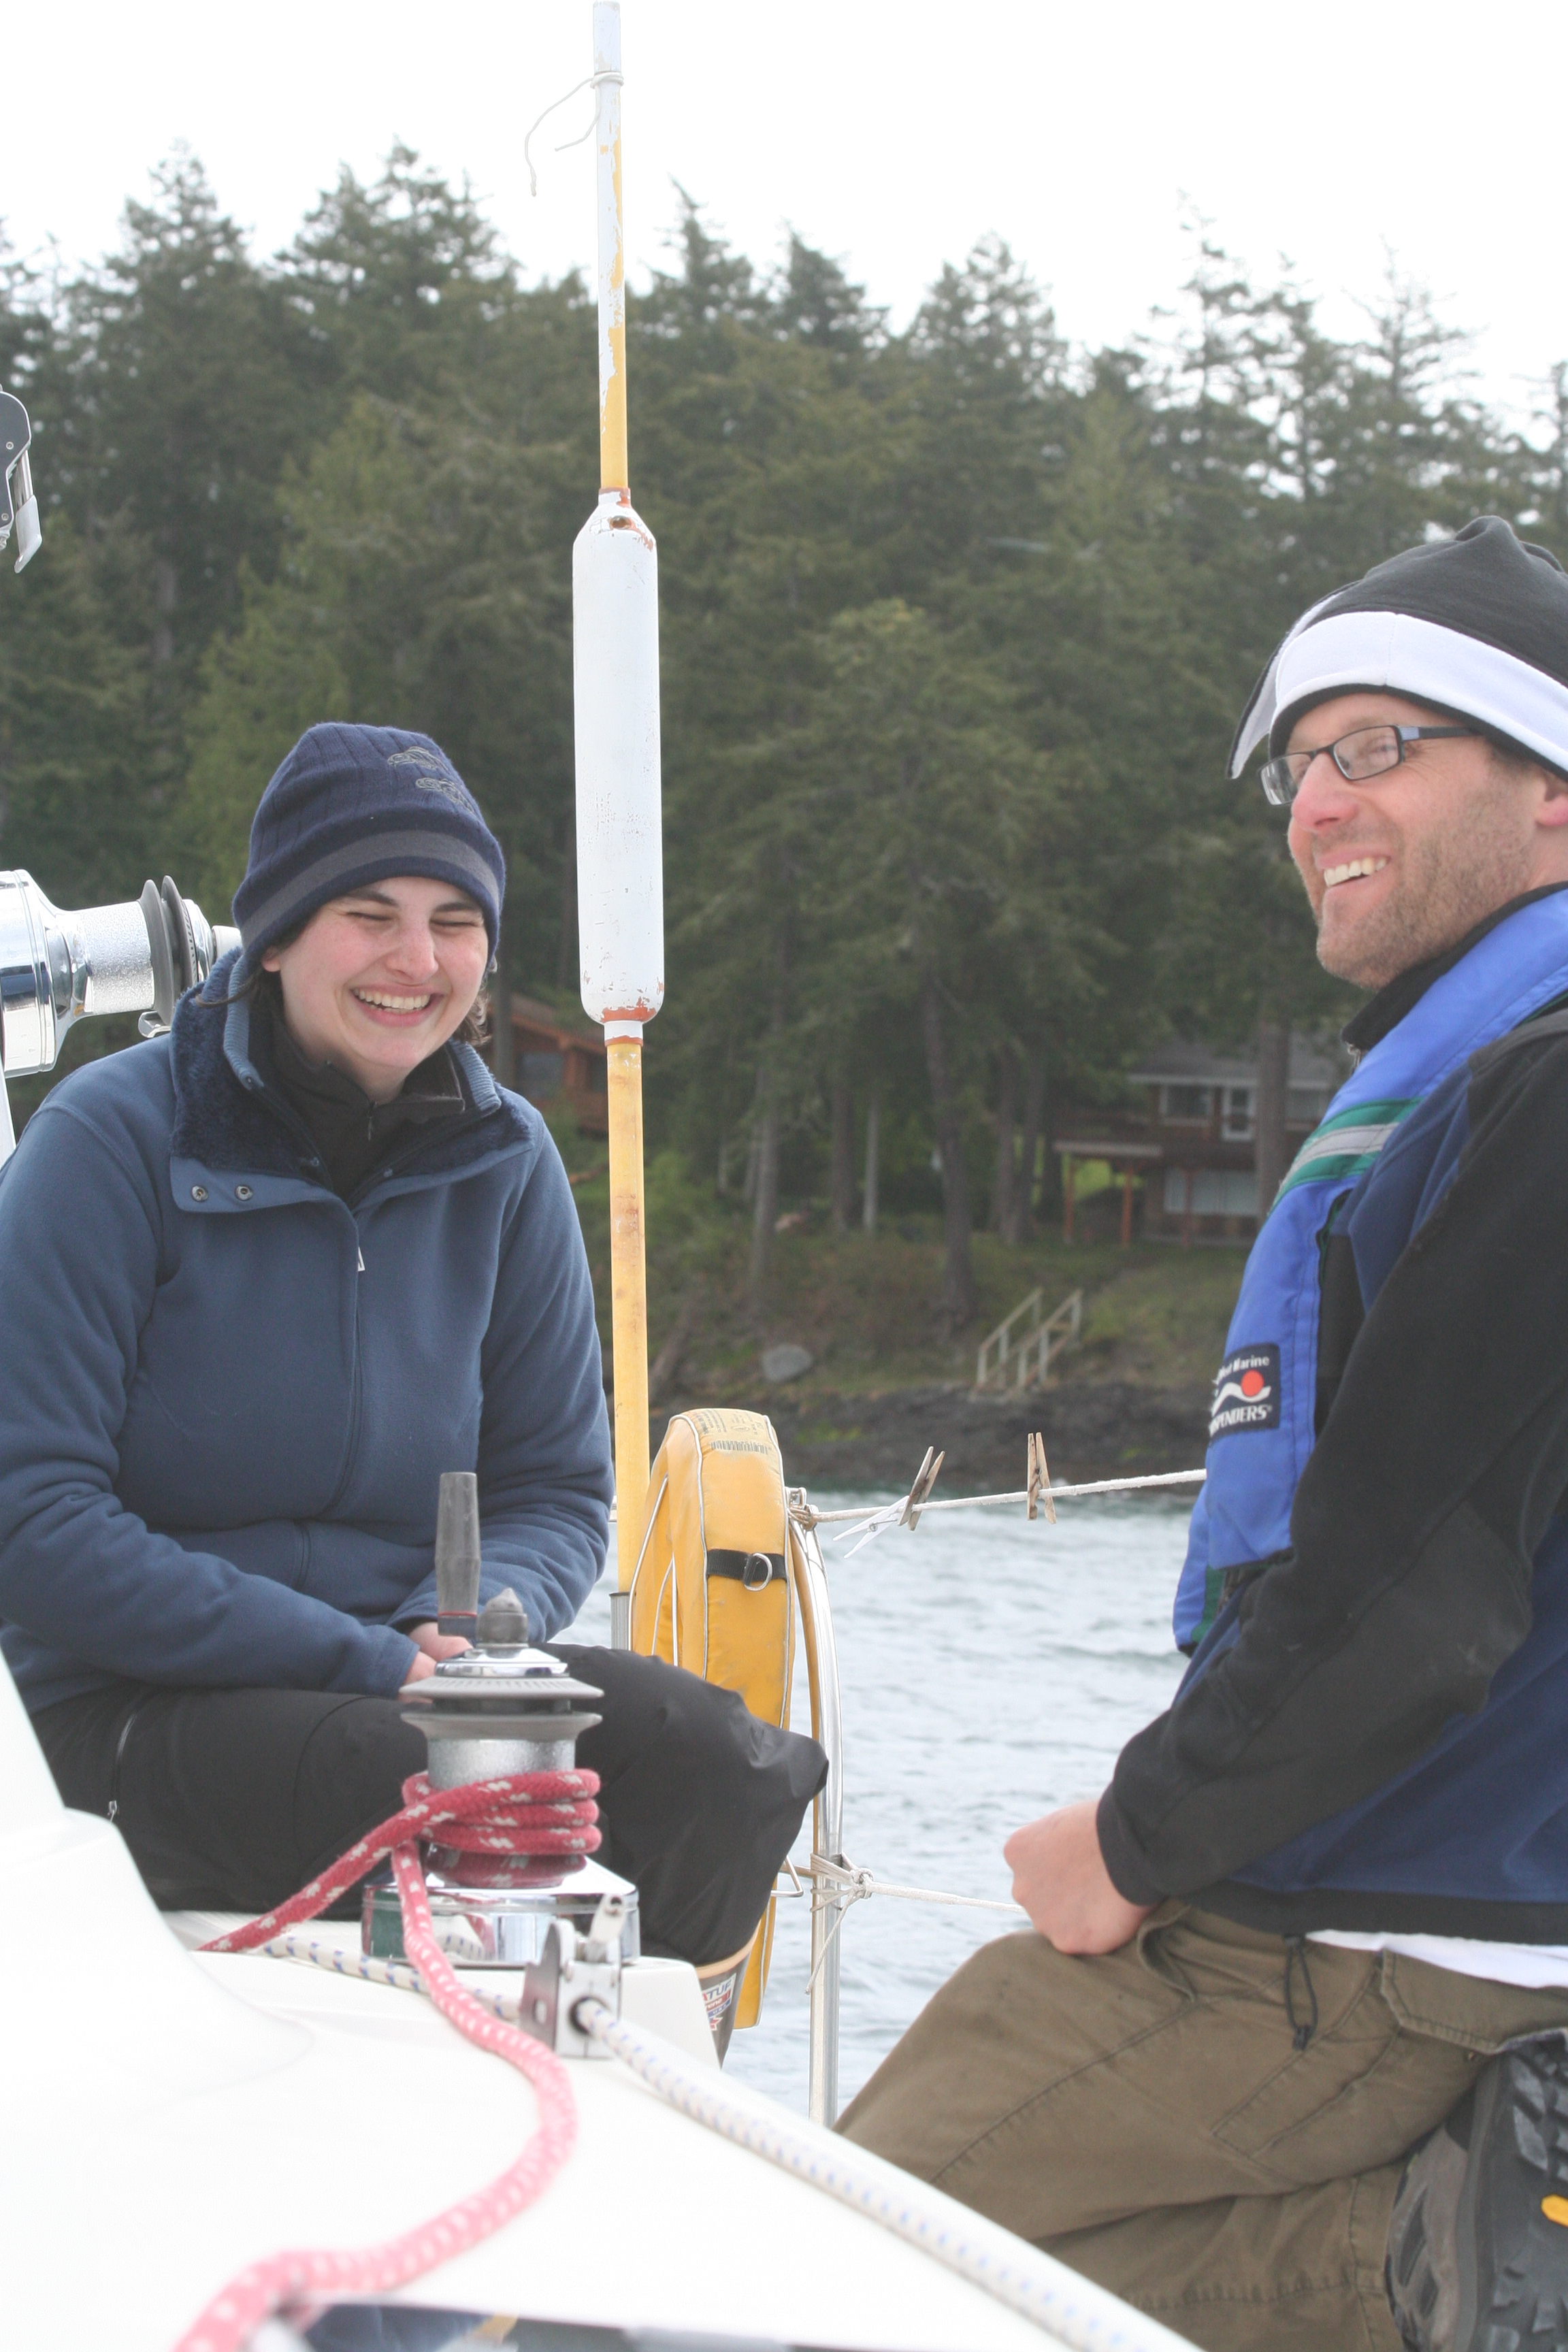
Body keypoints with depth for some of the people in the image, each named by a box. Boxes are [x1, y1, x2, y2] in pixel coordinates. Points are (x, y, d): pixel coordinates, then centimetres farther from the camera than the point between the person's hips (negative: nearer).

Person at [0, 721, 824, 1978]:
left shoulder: (506, 1158, 7)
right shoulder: (116, 1137, -8)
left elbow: (560, 1487, 13)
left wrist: (469, 1629, -13)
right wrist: (367, 1662, -21)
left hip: (416, 1672, 5)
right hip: (124, 1713, -5)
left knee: (720, 1767, -22)